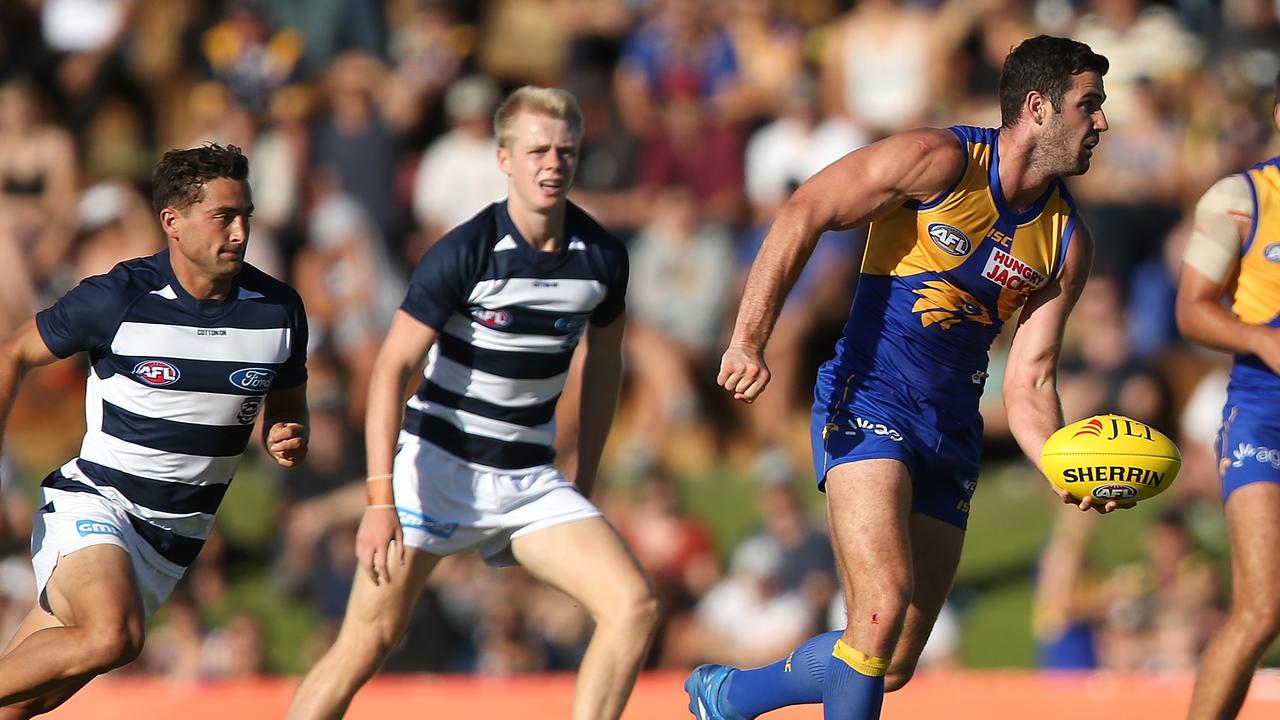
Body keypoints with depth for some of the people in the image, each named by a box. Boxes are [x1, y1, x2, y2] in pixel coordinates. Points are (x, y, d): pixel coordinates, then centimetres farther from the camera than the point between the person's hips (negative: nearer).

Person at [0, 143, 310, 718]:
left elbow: (286, 407, 16)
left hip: (176, 536, 4)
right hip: (93, 503, -4)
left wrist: (290, 439, -8)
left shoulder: (278, 309, -1)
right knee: (113, 637, -34)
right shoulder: (116, 298, -13)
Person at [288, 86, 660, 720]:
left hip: (528, 482, 4)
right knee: (368, 642, -9)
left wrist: (584, 483, 18)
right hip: (437, 467, -4)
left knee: (634, 607, -13)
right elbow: (391, 369, -17)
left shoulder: (602, 258, -2)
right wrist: (380, 500, -25)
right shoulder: (463, 254, -16)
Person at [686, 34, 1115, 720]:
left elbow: (1028, 384, 6)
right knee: (884, 603, -27)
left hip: (953, 434, 6)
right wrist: (749, 340, -22)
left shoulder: (1068, 243, 7)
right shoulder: (941, 162, -10)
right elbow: (803, 213, -12)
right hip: (868, 403, -6)